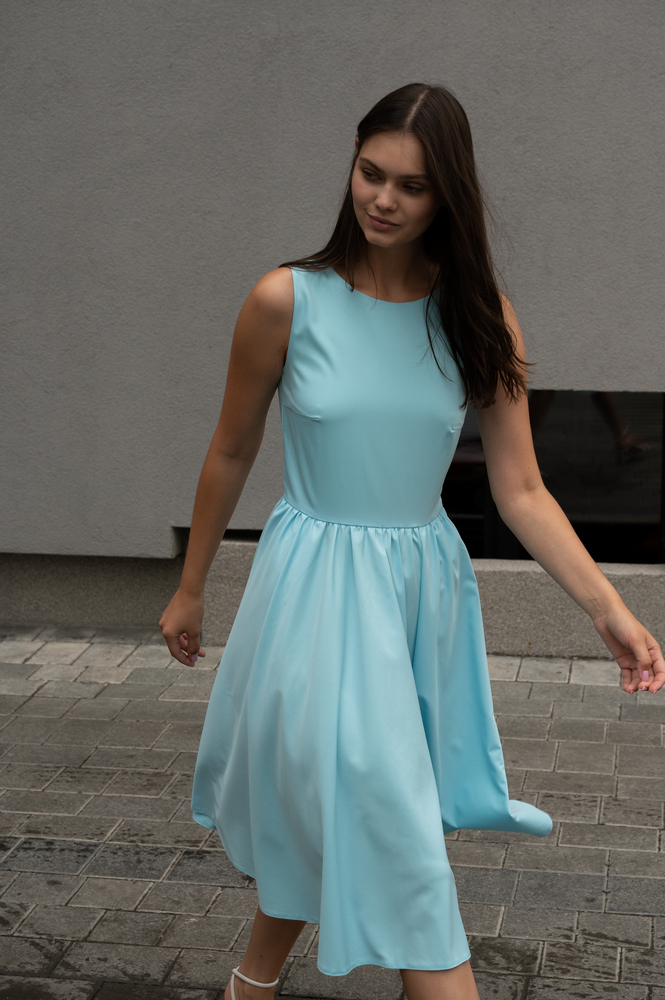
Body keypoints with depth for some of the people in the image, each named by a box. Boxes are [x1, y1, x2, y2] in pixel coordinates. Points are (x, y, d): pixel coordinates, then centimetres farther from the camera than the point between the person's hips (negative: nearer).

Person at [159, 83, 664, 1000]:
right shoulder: (287, 303, -9)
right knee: (392, 828, -7)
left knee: (328, 817, 14)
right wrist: (190, 589, 11)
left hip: (425, 582, 3)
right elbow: (231, 455, 3)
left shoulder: (481, 321, -3)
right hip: (316, 581, -3)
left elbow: (521, 491, -4)